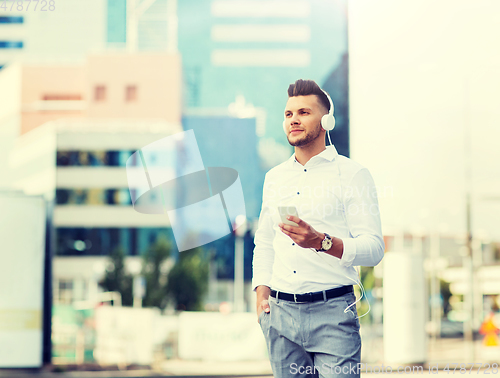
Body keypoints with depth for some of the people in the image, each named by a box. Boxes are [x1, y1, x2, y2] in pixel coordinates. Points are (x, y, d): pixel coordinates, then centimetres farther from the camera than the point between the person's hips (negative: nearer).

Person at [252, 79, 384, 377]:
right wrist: (262, 295, 8)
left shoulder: (353, 174, 0)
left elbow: (373, 248, -8)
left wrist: (322, 241, -24)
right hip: (281, 313, 5)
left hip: (332, 311, -4)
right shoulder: (275, 177, 16)